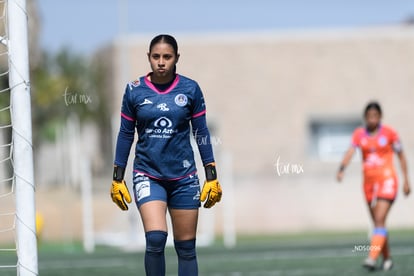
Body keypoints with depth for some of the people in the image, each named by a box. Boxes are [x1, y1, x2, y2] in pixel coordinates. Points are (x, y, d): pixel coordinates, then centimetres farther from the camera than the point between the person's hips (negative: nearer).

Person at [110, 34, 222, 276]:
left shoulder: (190, 89, 0)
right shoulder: (134, 90, -1)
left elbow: (201, 133, 6)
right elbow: (125, 134, 6)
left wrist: (212, 177, 4)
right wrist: (118, 179, 6)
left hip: (184, 177, 1)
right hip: (148, 175, -1)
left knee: (186, 248, 4)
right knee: (155, 238, -20)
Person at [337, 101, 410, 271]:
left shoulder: (389, 133, -3)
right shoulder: (359, 134, 4)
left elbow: (401, 156, 5)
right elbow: (350, 152, -11)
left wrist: (406, 180, 3)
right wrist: (341, 169, -29)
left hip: (387, 180, -4)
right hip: (369, 182, 4)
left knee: (379, 220, -17)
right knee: (378, 223, 10)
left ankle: (372, 258, -28)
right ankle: (387, 259, 23)